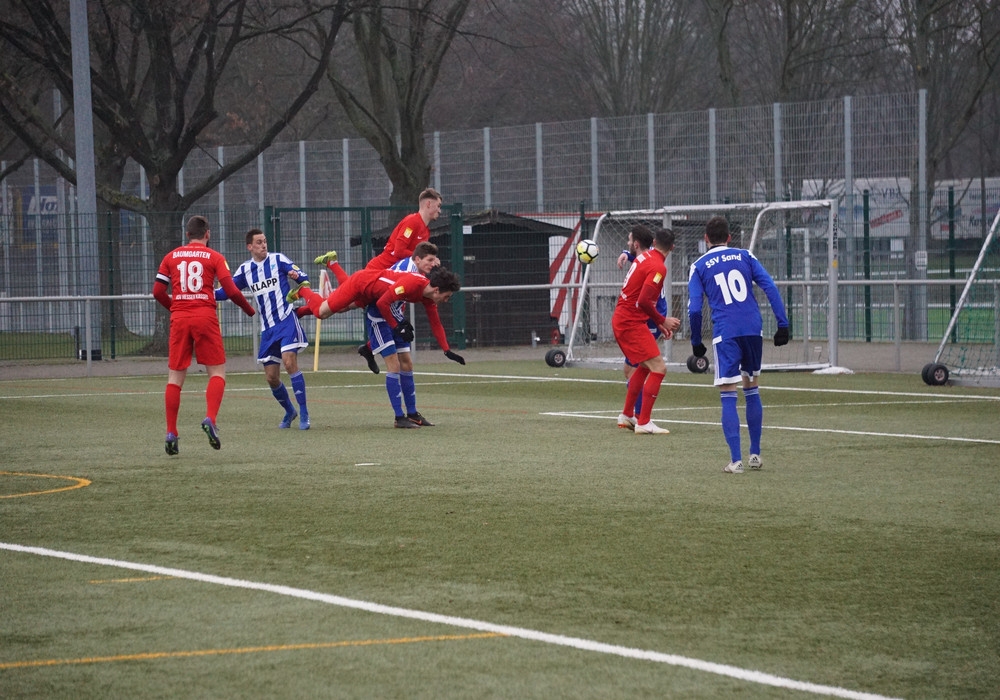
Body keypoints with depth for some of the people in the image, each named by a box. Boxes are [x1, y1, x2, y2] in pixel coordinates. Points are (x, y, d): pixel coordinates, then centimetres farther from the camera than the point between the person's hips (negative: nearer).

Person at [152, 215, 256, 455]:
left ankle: (171, 433, 4)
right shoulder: (214, 257, 3)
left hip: (179, 318, 3)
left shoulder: (171, 257, 11)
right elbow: (231, 291, -4)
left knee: (175, 377, 7)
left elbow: (158, 292, 8)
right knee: (217, 372, 5)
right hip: (205, 316, -3)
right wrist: (250, 310, 12)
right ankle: (210, 419, -18)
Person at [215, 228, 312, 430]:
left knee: (290, 362, -22)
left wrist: (297, 276, -29)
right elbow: (227, 290, 13)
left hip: (287, 321, -5)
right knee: (271, 377, 4)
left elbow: (303, 278, -5)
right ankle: (289, 412, 28)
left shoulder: (278, 260, -2)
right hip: (267, 329, 5)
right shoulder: (245, 270, 9)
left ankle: (304, 414, -16)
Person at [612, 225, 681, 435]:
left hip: (621, 319, 10)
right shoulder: (658, 267, -17)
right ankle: (643, 423, -11)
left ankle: (627, 415, 33)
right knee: (659, 368, -10)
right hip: (631, 322, -10)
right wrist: (662, 321, -11)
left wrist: (658, 323, 17)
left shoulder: (644, 257, 11)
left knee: (644, 366, 25)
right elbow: (643, 301, -25)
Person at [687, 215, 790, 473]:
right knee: (751, 389, 17)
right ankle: (755, 455, 20)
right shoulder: (745, 256, 12)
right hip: (754, 329, 3)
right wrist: (782, 324, 1)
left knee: (728, 396, -1)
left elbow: (694, 309, 0)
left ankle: (736, 460, -8)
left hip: (725, 333, -3)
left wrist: (696, 343, 11)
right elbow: (770, 288, 2)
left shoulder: (699, 266, 7)